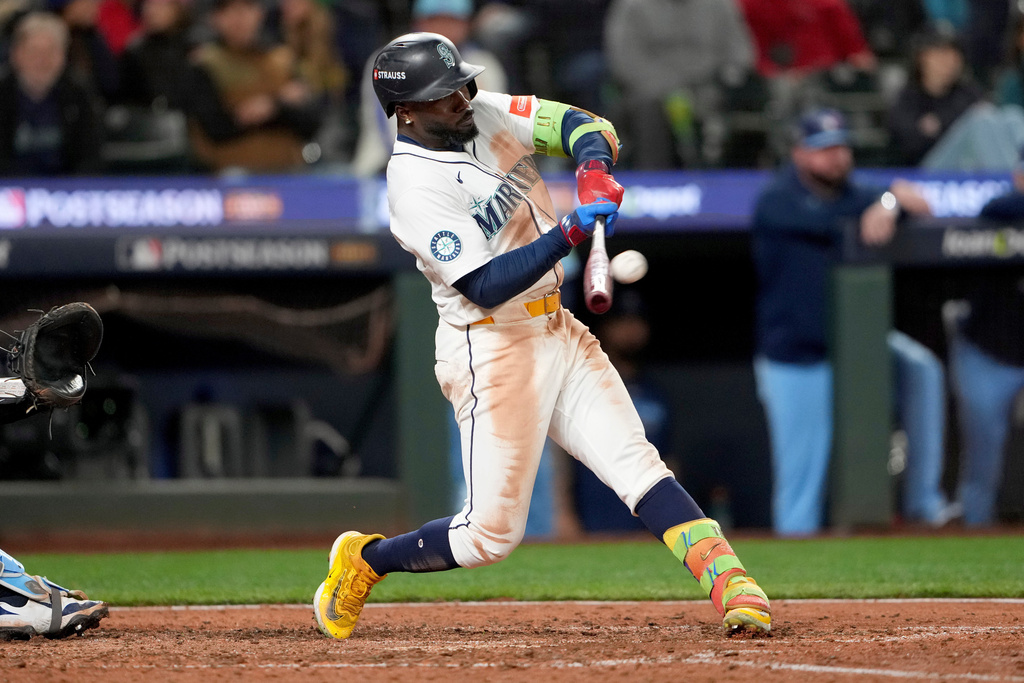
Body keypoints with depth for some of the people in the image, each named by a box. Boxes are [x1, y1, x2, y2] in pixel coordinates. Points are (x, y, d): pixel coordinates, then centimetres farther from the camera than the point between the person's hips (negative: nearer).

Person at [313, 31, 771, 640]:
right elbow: (485, 287, -25)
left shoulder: (489, 114, 3)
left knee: (636, 463, -7)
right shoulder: (415, 185, -19)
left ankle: (730, 584, -16)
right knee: (493, 534, -2)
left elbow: (584, 126, 4)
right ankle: (365, 559, 20)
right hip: (493, 348, -7)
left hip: (557, 331, 7)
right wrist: (569, 234, -33)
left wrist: (593, 171, -19)